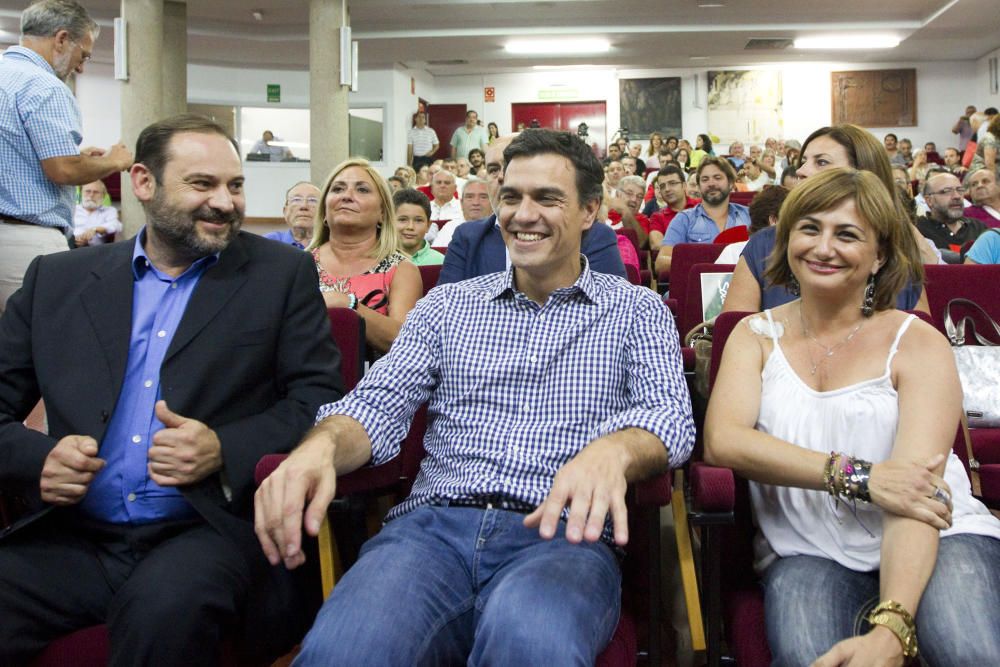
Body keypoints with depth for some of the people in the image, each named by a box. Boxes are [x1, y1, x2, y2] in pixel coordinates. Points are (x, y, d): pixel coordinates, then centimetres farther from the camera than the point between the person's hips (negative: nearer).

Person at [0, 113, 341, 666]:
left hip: (209, 529, -2)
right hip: (71, 540, 3)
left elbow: (320, 400, 2)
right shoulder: (56, 279, 14)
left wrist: (224, 451, -15)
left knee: (165, 608, -35)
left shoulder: (282, 274, 7)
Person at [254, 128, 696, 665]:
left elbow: (671, 416, -1)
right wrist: (321, 445, -16)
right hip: (433, 525, 2)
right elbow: (378, 404, 9)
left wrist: (611, 451, -27)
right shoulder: (448, 305, 20)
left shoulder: (636, 311, 14)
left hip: (561, 533, -1)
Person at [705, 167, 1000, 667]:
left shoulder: (919, 344, 0)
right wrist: (857, 476, -22)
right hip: (808, 550, 1)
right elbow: (720, 440, -12)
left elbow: (914, 485, -16)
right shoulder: (757, 336, 7)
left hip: (936, 537, -1)